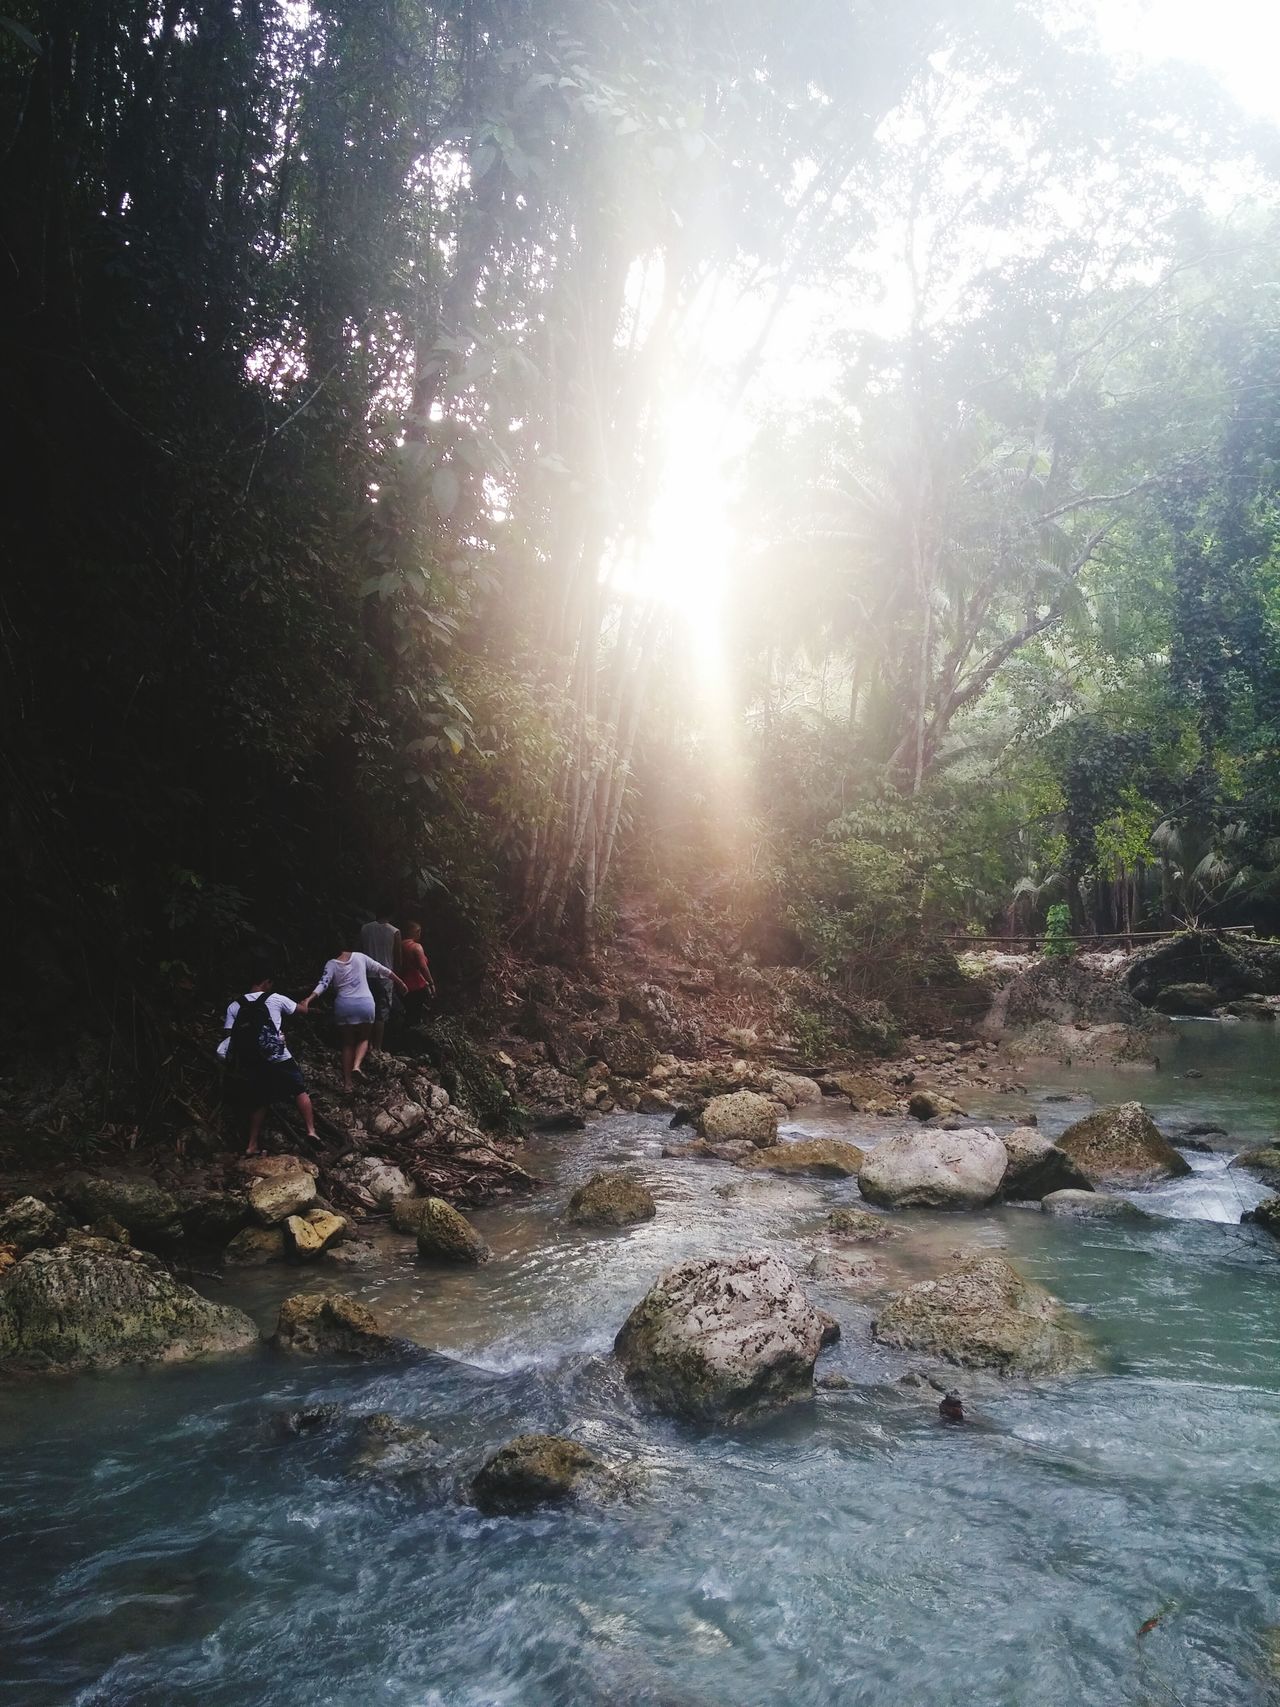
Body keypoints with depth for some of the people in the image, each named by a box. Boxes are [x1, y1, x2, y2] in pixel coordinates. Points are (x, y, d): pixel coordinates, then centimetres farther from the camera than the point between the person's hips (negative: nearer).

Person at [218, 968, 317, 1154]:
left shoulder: (235, 1006, 6)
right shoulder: (275, 999, 1)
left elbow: (229, 1035, -1)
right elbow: (302, 1009, 16)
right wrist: (305, 1002, 39)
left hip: (251, 1062, 3)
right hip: (278, 1058, -3)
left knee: (259, 1102, 17)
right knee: (300, 1091, 13)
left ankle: (252, 1146, 15)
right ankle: (311, 1130, 2)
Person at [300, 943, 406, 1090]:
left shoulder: (331, 964, 4)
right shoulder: (360, 957, 10)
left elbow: (323, 984, -11)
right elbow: (381, 969, 15)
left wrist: (308, 1000, -20)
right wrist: (399, 981, 26)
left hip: (344, 1005, 0)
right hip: (365, 1003, 0)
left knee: (347, 1042, 14)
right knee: (363, 1038, 19)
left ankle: (347, 1082, 11)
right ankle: (356, 1065, -9)